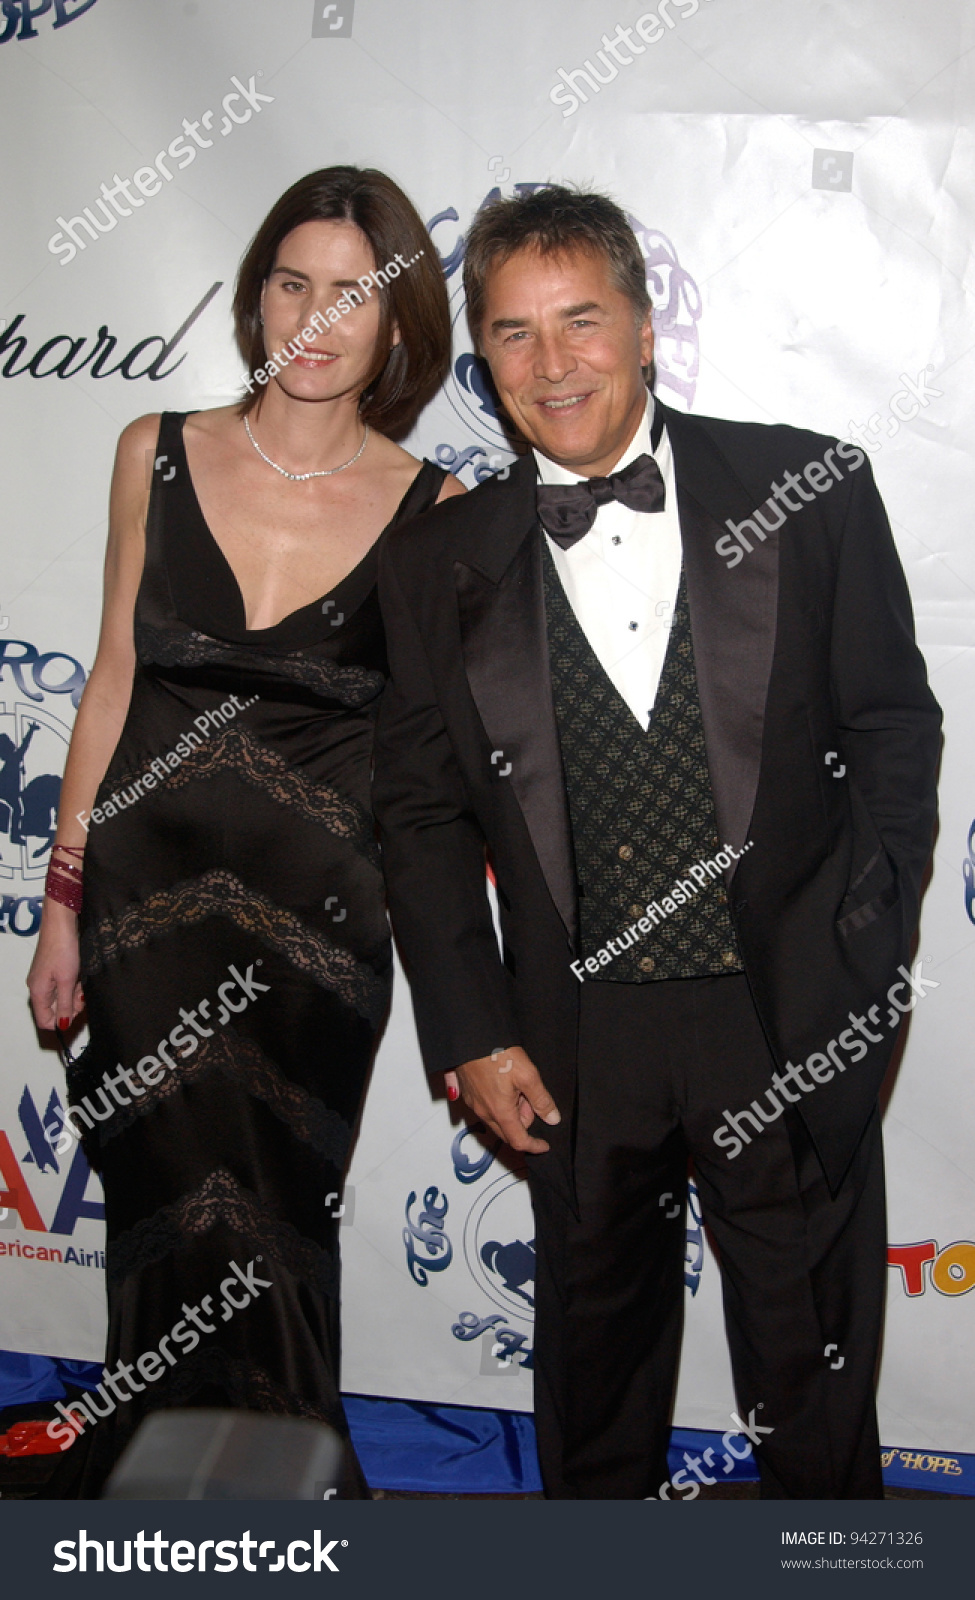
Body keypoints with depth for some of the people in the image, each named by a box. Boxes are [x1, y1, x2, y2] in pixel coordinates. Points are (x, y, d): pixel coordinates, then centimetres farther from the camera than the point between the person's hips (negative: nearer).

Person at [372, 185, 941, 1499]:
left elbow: (893, 724, 0)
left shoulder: (809, 492, -4)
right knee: (595, 1339, 22)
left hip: (794, 1023, -1)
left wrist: (870, 943, -9)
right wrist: (469, 1034, -1)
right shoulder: (441, 564, 0)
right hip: (577, 1038, 2)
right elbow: (423, 811, 3)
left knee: (813, 1364, 15)